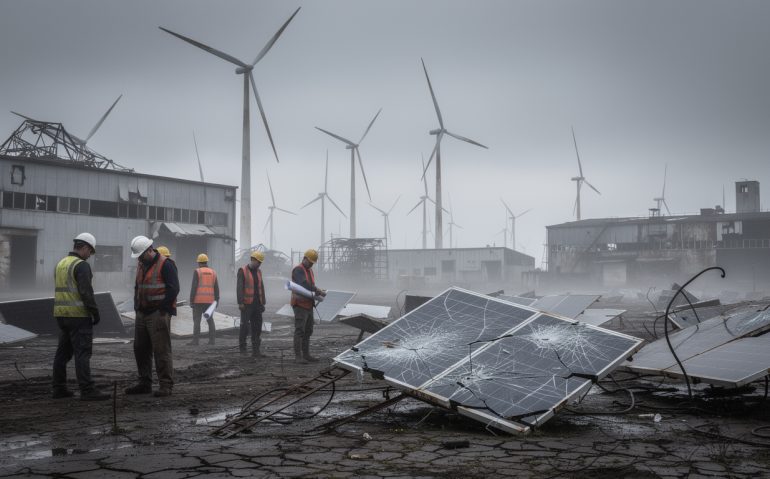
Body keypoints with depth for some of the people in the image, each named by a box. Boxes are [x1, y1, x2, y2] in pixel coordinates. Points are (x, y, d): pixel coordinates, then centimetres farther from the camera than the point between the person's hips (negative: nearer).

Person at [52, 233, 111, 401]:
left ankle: (59, 389, 15)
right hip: (78, 315, -9)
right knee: (82, 353, -9)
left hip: (61, 314, 9)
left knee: (63, 352, 13)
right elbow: (86, 292, -21)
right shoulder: (82, 265, -13)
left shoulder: (61, 264, 15)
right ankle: (87, 390, -10)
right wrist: (95, 312, -14)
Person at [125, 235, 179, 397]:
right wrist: (137, 306, 13)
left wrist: (162, 309, -16)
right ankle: (144, 383, 23)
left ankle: (166, 385, -2)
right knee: (140, 349, 12)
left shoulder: (165, 265, -12)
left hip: (158, 315, -9)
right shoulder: (141, 265, 15)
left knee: (161, 350, -7)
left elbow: (173, 289, -16)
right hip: (142, 314, 9)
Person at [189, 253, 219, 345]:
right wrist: (216, 300, 11)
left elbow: (194, 287, -10)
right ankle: (211, 340, 6)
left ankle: (195, 341, -7)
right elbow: (216, 288, 7)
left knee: (196, 320, -3)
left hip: (198, 300, -4)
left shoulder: (197, 272, -5)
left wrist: (191, 300, -8)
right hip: (209, 300, 4)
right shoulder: (213, 272, 9)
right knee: (210, 320, 11)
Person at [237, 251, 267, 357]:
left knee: (257, 327, 2)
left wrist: (263, 303, 10)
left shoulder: (258, 272, 13)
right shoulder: (242, 271, -8)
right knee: (245, 326, -6)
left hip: (257, 304, 6)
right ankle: (242, 346, 14)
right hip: (246, 304, -6)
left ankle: (255, 350, 4)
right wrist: (240, 303, -21)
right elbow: (239, 288, -14)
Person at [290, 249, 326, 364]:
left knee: (308, 331, 12)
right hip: (300, 304, -9)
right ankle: (298, 356, -9)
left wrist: (318, 291, -1)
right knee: (299, 331, -10)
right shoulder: (298, 270, -12)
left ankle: (306, 355, 18)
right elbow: (304, 284, -26)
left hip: (308, 305, 9)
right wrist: (319, 291, -25)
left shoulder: (309, 270, 18)